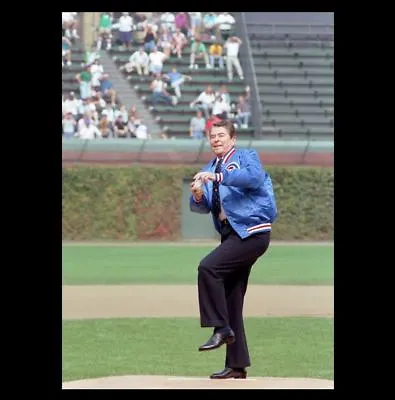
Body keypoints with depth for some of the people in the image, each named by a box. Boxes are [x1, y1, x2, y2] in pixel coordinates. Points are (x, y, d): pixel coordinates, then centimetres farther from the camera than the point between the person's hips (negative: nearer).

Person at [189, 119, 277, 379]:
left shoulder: (247, 157, 0)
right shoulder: (210, 170, 19)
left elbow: (254, 177, -23)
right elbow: (201, 207, 11)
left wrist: (219, 177, -32)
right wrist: (198, 196, -13)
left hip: (253, 231, -8)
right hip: (232, 236, 8)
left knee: (208, 267, -25)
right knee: (231, 301, 6)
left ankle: (221, 329, -19)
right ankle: (237, 365, 10)